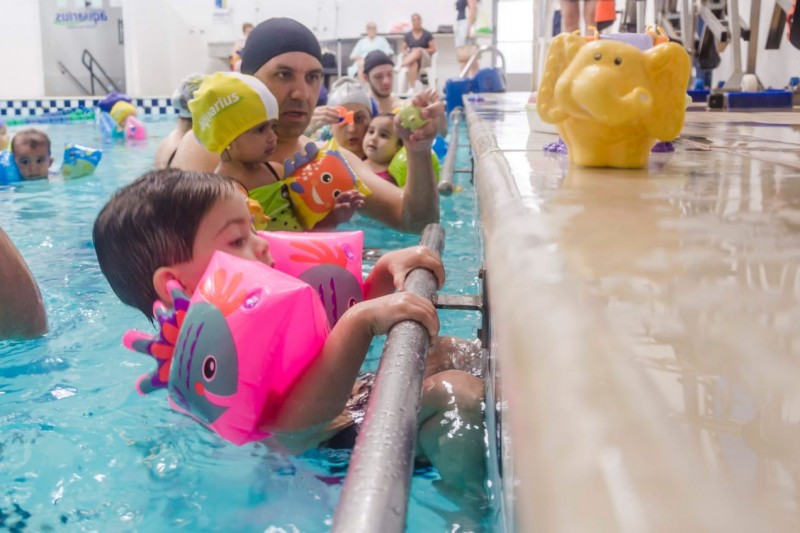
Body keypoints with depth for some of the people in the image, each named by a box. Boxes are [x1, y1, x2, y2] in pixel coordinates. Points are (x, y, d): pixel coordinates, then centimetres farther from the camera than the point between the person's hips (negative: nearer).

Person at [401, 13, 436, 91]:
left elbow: (433, 49, 2)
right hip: (411, 58, 1)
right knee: (413, 63, -38)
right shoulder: (407, 35, 10)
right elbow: (404, 49, 14)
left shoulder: (427, 34, 4)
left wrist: (422, 51, -13)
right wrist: (407, 54, -10)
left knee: (418, 51, -36)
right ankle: (411, 89, -51)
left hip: (424, 58, -1)